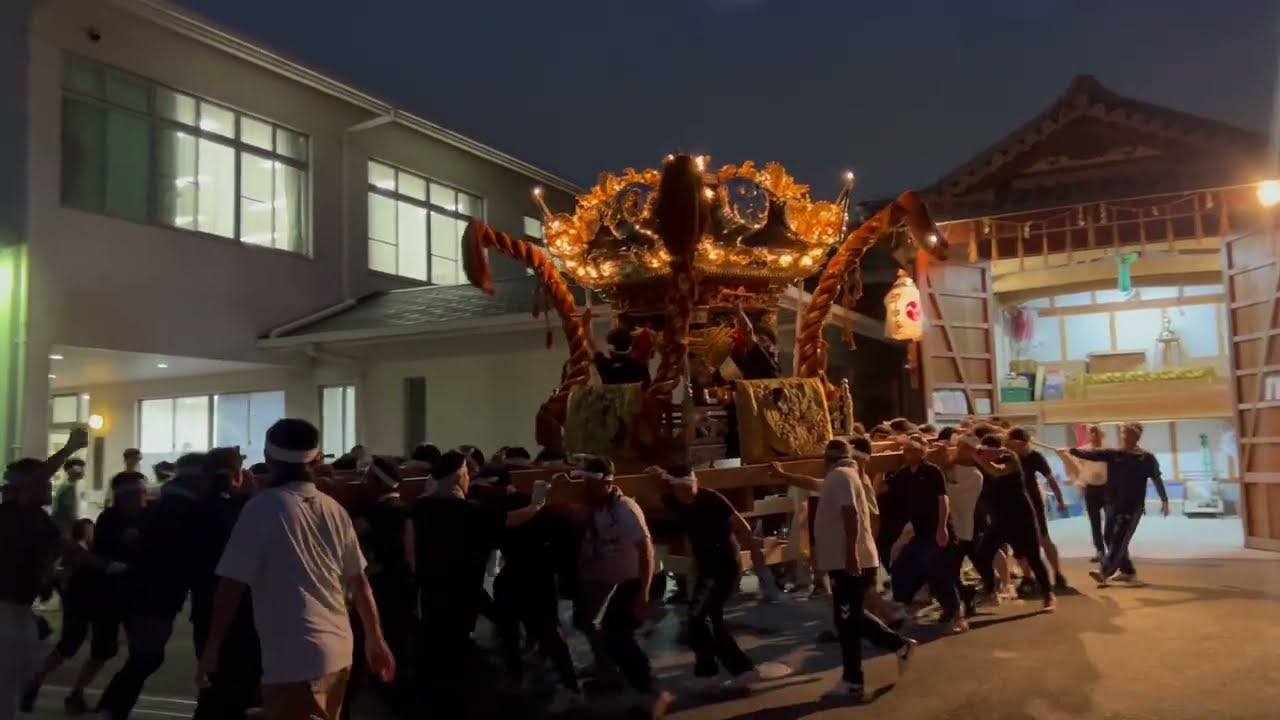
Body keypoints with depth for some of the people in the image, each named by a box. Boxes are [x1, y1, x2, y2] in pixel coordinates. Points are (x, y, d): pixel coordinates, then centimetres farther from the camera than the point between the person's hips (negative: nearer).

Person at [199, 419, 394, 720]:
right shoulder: (335, 510, 7)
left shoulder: (262, 507, -9)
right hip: (337, 650, 7)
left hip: (293, 658, -6)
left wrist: (212, 648, 0)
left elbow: (233, 584, -10)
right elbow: (359, 580, 11)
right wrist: (375, 638, 20)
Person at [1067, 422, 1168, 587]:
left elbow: (1157, 479, 7)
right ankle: (1128, 571, 31)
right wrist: (1073, 450, -24)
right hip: (1113, 504, 5)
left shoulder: (1147, 458, -1)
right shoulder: (1112, 454, 4)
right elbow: (1091, 454, -7)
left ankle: (1104, 572, -26)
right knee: (1111, 539, 12)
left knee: (1119, 540, -14)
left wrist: (1164, 500, 7)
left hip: (1133, 506, -5)